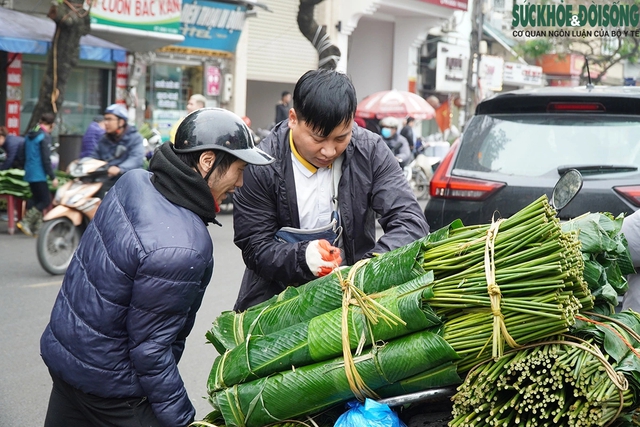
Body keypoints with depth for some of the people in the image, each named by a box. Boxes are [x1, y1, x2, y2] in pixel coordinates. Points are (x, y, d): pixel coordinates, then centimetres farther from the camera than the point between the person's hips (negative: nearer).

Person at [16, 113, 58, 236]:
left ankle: (37, 228, 11)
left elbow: (25, 156, 20)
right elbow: (46, 159, -16)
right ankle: (25, 221, -12)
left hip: (29, 174, 9)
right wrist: (53, 177, -13)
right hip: (39, 175, -9)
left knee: (36, 199, 12)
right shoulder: (45, 136, -12)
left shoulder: (29, 135, 14)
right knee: (46, 200, -5)